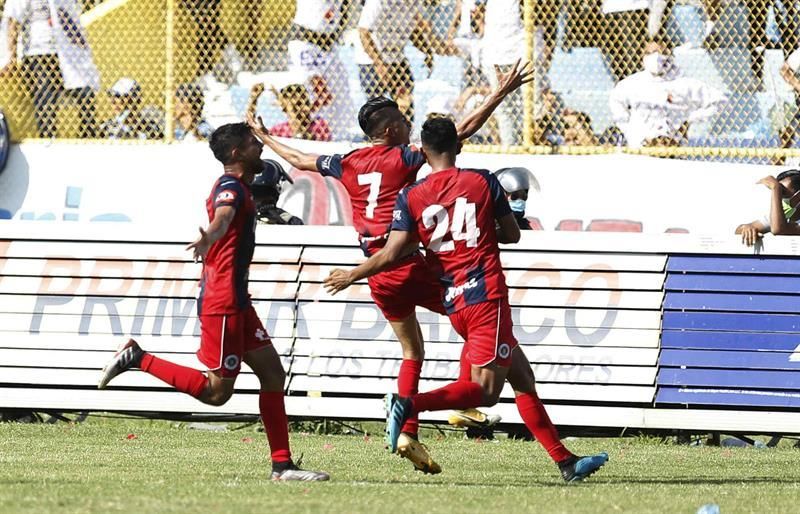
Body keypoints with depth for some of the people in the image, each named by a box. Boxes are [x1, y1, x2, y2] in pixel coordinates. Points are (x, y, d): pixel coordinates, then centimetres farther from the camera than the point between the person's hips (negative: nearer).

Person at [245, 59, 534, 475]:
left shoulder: (347, 164, 9)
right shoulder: (402, 157, -7)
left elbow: (300, 160, 26)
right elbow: (463, 130, -11)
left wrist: (264, 138, 42)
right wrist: (500, 94, -8)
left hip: (376, 273, 6)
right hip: (407, 264, -6)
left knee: (412, 351, 16)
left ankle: (409, 435, 8)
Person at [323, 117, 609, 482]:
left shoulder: (410, 198, 3)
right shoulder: (483, 182, 1)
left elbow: (391, 254, -4)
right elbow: (512, 234, 9)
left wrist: (351, 276, 11)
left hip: (453, 302, 5)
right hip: (487, 294, -5)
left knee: (522, 377, 13)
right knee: (486, 390, -7)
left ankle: (565, 462, 12)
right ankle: (408, 404, -27)